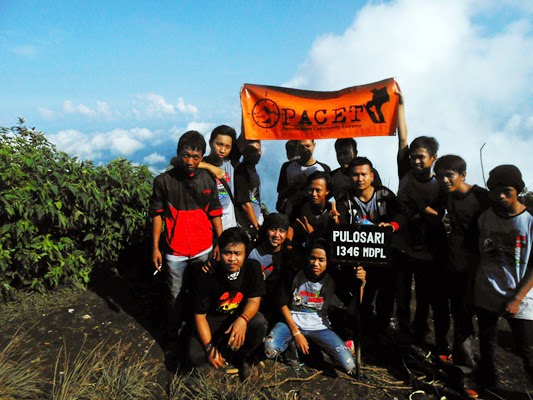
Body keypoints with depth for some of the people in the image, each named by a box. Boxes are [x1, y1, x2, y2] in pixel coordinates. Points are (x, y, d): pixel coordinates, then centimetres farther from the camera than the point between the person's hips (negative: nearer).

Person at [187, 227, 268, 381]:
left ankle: (242, 354, 0)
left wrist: (242, 320, -38)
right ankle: (225, 351, 9)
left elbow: (254, 301, -16)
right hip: (213, 318, -1)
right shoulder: (207, 276, -24)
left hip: (241, 316, 1)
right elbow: (200, 315, -16)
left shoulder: (253, 267, -19)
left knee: (260, 323, -31)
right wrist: (210, 347, -21)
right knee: (195, 357, -23)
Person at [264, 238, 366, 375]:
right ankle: (293, 344, 5)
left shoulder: (332, 280, -6)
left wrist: (360, 283, -23)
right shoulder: (295, 275, -11)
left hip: (319, 327, 2)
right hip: (292, 322, -1)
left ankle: (314, 345, 11)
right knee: (270, 350, -31)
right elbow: (283, 305, -3)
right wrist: (296, 333, -10)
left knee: (349, 366, -14)